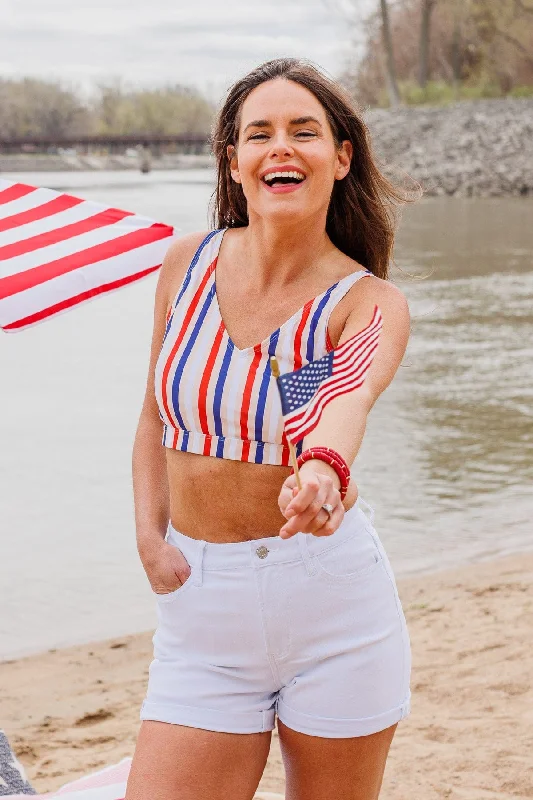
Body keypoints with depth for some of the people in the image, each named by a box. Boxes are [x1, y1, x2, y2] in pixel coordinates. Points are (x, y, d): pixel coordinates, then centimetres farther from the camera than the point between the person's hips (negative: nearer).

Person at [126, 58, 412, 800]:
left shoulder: (369, 301, -9)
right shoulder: (189, 263, 0)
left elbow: (352, 390, -33)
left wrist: (325, 467, -55)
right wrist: (150, 538, -1)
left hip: (330, 596, -2)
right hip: (200, 608, 2)